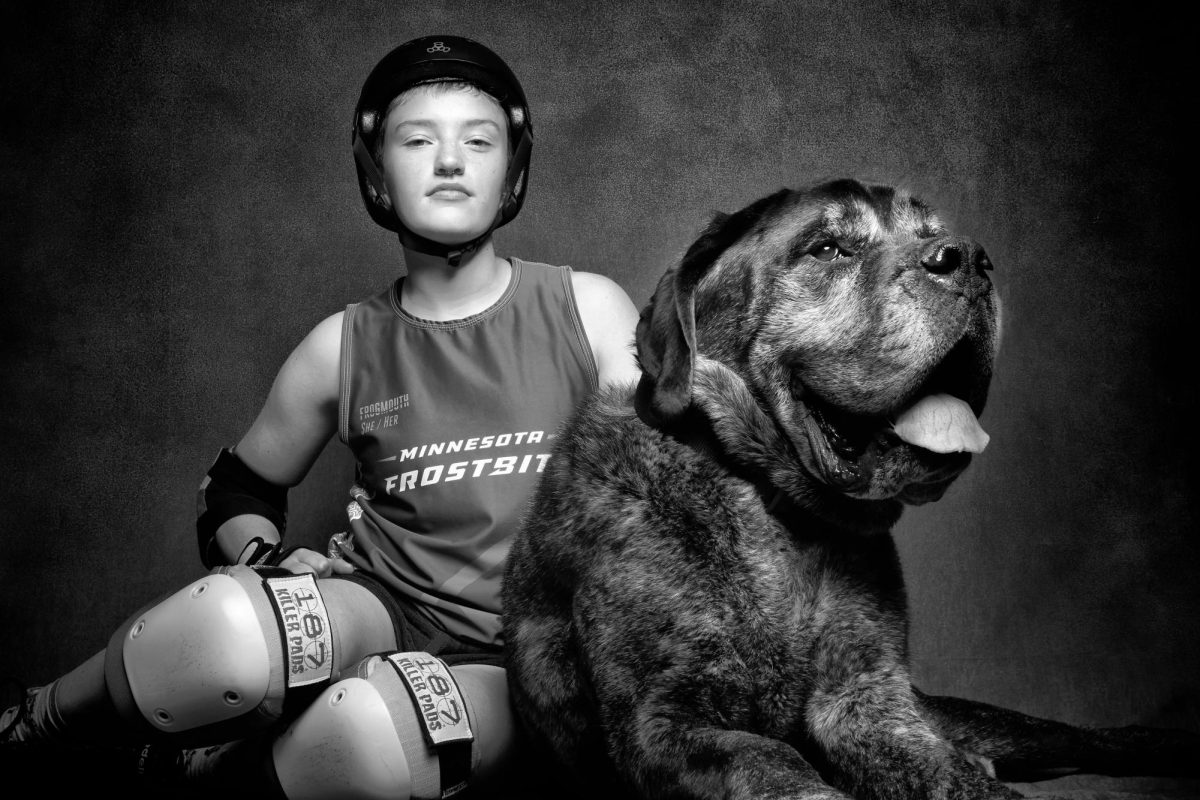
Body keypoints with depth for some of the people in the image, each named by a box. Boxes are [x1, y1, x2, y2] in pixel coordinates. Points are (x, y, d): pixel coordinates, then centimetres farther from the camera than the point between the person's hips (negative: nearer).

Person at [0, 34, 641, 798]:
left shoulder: (589, 311, -1)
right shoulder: (342, 347, 5)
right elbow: (240, 486, 19)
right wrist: (264, 561, -2)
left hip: (512, 655, -1)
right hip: (377, 601, 1)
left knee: (372, 738, -37)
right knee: (220, 629, -34)